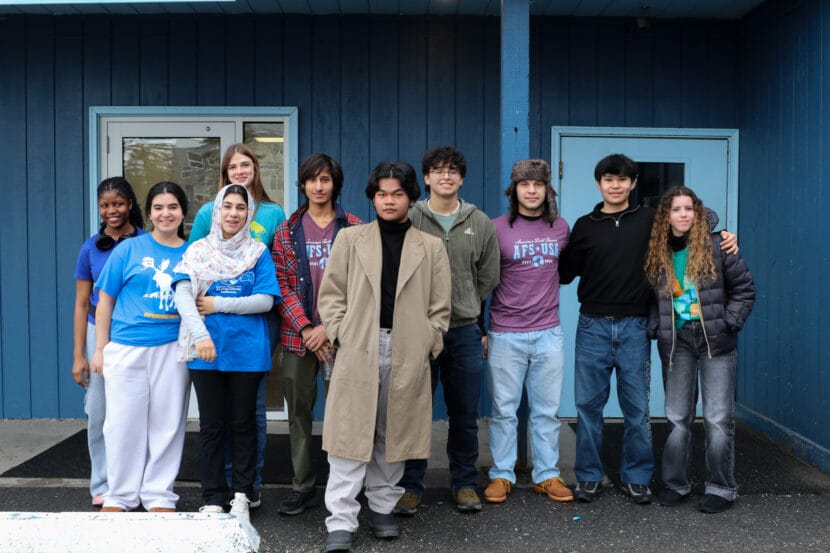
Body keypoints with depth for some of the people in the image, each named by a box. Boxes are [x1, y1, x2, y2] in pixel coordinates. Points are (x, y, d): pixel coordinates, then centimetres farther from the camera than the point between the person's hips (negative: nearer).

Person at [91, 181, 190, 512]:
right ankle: (119, 496, 20)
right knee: (123, 423, 5)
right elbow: (105, 300, 4)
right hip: (126, 348, -1)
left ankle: (159, 495, 20)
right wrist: (101, 349, 0)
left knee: (167, 424, 7)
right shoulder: (130, 249, 2)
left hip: (173, 350, 1)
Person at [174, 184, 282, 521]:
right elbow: (182, 294, -9)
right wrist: (200, 334, -23)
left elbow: (265, 300, -6)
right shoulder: (198, 250, 4)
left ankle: (242, 495, 21)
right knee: (212, 425, 9)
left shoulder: (258, 253, 4)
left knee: (243, 424, 8)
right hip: (207, 351, 1)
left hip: (247, 351, 0)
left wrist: (218, 305, -11)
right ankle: (212, 499, 19)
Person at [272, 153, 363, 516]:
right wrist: (306, 327, -9)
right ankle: (302, 487, 19)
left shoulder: (354, 229, 3)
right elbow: (282, 285, 2)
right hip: (297, 336, 2)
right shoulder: (286, 232, 9)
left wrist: (328, 327, -10)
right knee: (299, 413, 8)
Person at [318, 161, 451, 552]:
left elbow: (440, 306, 9)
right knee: (351, 436, -3)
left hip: (408, 354, 1)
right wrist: (340, 336, -3)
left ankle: (382, 509, 25)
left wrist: (428, 344, 0)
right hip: (357, 351, -1)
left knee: (395, 434, 9)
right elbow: (331, 293, 7)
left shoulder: (431, 247, 9)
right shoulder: (350, 239, 8)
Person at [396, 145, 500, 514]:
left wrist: (464, 308, 12)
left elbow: (488, 278, 12)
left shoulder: (480, 223, 7)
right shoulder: (408, 220, -1)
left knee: (465, 415, 10)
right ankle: (410, 486, 19)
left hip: (465, 331, 2)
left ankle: (465, 483, 25)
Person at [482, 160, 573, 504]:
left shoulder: (560, 228, 7)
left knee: (547, 410, 8)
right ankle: (501, 475, 16)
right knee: (504, 410, 4)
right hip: (505, 334, -3)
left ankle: (547, 475, 19)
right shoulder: (497, 228, -4)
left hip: (548, 333, 3)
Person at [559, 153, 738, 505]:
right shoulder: (584, 226, 7)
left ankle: (636, 478, 20)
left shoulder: (650, 220, 6)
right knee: (588, 405, 4)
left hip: (634, 327, 0)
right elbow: (565, 273, 9)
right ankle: (588, 477, 17)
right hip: (593, 327, 0)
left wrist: (722, 237, 0)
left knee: (636, 407, 6)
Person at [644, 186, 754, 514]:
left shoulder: (716, 247, -3)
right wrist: (655, 327, -2)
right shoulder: (657, 254, 4)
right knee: (677, 416, 8)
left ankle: (722, 488, 12)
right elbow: (652, 298, 12)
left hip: (715, 340, -2)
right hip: (676, 342, 2)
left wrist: (728, 323, -7)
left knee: (718, 418, 0)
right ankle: (675, 483, 20)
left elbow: (744, 288, 2)